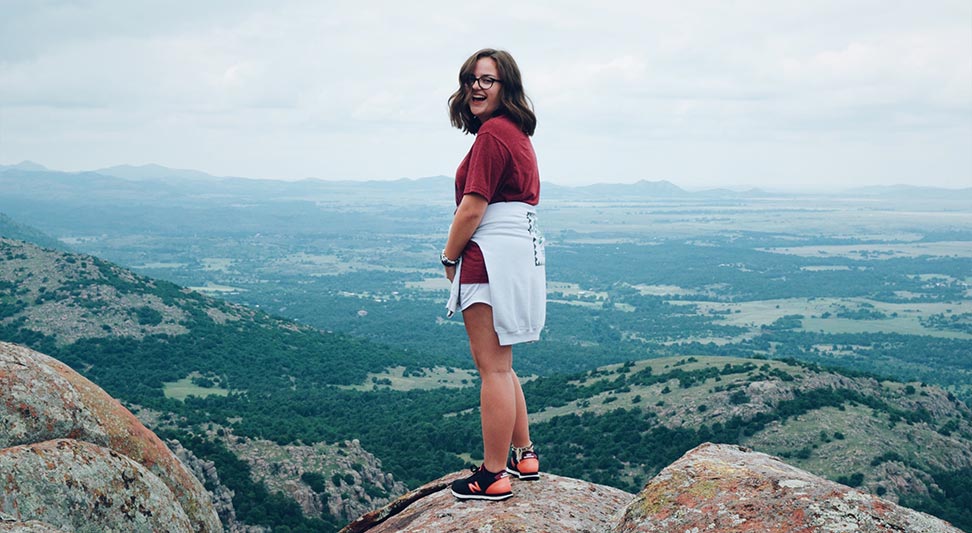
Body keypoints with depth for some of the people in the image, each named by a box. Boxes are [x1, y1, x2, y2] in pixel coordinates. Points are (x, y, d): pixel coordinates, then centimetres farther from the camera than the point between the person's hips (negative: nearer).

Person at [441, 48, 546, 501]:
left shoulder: (492, 132, -14)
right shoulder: (517, 133, 17)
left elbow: (472, 208, -19)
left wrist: (449, 257, -4)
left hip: (494, 255, -10)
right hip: (524, 248, 10)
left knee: (492, 367, -4)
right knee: (499, 365, 20)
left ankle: (493, 476, 3)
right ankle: (524, 455, 28)